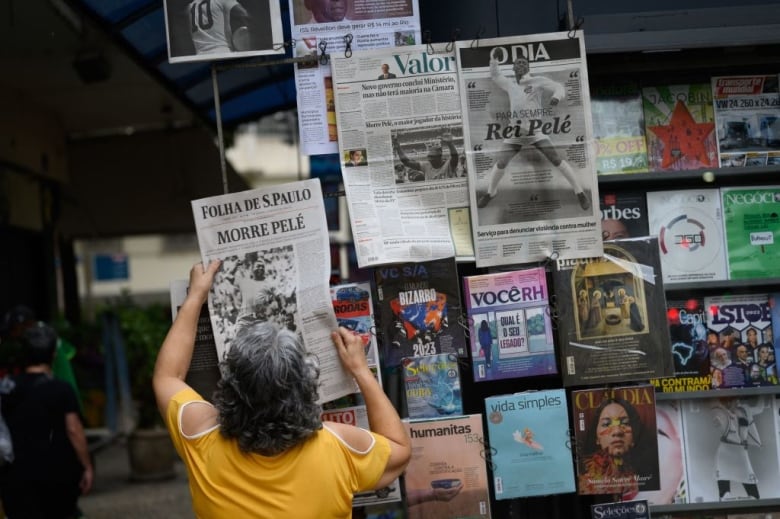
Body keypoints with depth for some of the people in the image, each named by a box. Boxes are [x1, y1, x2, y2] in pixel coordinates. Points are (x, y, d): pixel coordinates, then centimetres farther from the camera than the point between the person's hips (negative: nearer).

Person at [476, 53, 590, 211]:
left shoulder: (538, 81, -1)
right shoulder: (510, 85, 13)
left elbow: (559, 88, -9)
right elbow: (495, 77, 29)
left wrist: (556, 97, -32)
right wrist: (493, 60, 12)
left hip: (535, 130, -4)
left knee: (556, 160, -14)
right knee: (500, 164, 2)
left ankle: (580, 193, -4)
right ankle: (491, 192, 30)